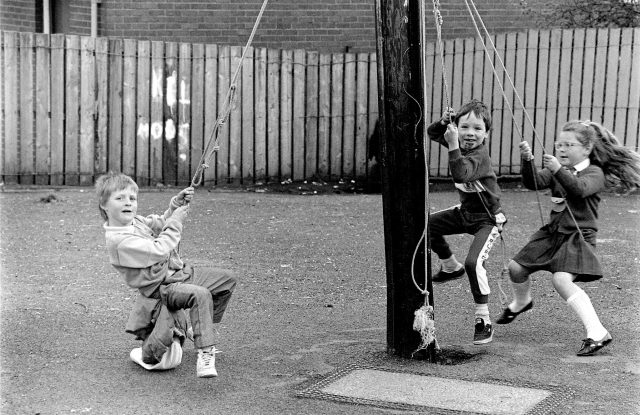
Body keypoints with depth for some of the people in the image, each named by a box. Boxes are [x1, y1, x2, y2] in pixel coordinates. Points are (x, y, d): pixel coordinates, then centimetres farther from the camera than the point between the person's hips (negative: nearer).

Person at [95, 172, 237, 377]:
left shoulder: (136, 221, 8)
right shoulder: (119, 241, -21)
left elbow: (161, 225, 24)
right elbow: (158, 251, -25)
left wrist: (176, 205, 5)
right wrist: (176, 221, -16)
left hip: (179, 273, 10)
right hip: (161, 288, -10)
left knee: (227, 279, 12)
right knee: (200, 294, -36)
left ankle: (204, 329, 25)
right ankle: (205, 353, -36)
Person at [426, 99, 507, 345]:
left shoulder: (479, 154, -27)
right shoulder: (460, 143, -3)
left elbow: (461, 174, -44)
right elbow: (432, 134, 10)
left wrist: (453, 146, -47)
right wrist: (443, 122, -10)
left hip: (488, 219, -9)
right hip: (465, 212, 9)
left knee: (473, 262, -25)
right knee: (428, 224, 13)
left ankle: (483, 320, -14)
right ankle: (450, 267, 33)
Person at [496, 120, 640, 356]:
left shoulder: (595, 173, -7)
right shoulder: (556, 170, 9)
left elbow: (580, 188, -29)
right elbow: (533, 183, -8)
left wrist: (559, 170, -41)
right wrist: (527, 161, -25)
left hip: (578, 237, -7)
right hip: (553, 232, 7)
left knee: (561, 279, -28)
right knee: (516, 267, 10)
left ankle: (597, 333, -28)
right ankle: (521, 303, 45)